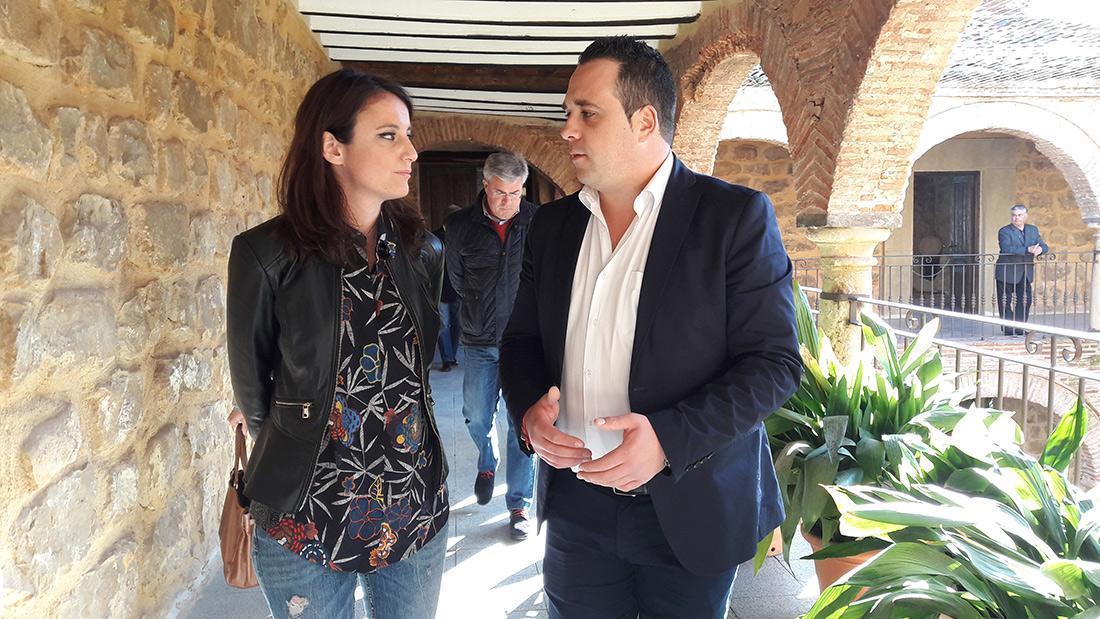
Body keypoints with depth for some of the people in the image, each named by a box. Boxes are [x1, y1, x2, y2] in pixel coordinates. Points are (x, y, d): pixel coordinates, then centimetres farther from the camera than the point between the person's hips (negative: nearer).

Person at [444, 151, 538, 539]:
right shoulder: (461, 227, -3)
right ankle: (487, 463, 45)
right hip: (480, 343, 2)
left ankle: (519, 505, 18)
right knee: (476, 416, 12)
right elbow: (457, 281, 10)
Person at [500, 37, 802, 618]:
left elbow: (775, 361, -12)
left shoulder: (735, 215, -10)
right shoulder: (552, 224, 5)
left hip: (689, 509, -3)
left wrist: (670, 440, -24)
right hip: (575, 504, 4)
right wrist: (527, 410, -9)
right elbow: (522, 338, 12)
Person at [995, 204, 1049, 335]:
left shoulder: (1033, 230, 10)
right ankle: (1008, 329, 8)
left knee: (1025, 301, 4)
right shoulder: (1004, 231, -9)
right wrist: (1028, 250, -33)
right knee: (1005, 302, 0)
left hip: (1025, 274, 5)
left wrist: (1040, 249, -21)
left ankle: (1020, 328, 14)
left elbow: (1044, 246, 4)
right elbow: (1006, 249, -25)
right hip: (1007, 273, -5)